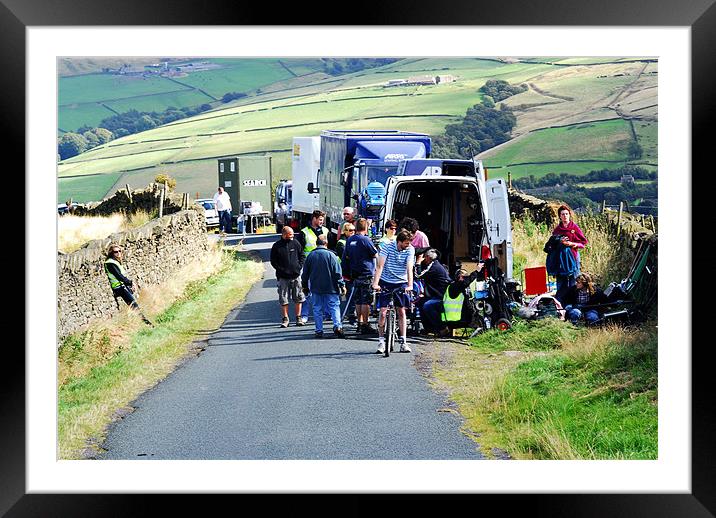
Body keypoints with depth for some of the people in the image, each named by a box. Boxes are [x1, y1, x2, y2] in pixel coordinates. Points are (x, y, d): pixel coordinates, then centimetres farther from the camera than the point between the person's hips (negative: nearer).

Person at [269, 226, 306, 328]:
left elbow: (302, 256, 13)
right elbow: (273, 261, 2)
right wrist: (280, 269, -8)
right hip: (283, 277, -2)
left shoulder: (295, 243, 5)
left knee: (298, 298, 5)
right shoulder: (277, 246, -1)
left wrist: (299, 266, 0)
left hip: (296, 275, 2)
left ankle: (298, 318, 14)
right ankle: (285, 319, 8)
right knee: (283, 299, 0)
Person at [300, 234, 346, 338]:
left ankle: (319, 331, 5)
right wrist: (342, 285, 0)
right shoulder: (331, 255, -7)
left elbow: (305, 273, 10)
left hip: (315, 288, 2)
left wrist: (305, 286, 21)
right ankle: (337, 326, -14)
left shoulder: (310, 256, 2)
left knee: (317, 309, 8)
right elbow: (338, 273, -7)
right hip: (330, 288, -2)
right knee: (334, 307, 2)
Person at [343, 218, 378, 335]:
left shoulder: (349, 240, 9)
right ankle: (365, 325, -5)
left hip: (355, 274, 7)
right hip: (366, 273, -7)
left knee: (358, 301, 12)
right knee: (366, 301, -4)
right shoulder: (365, 239, -12)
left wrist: (349, 272, 23)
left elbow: (346, 257, 15)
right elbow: (375, 254, -6)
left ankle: (360, 323, 15)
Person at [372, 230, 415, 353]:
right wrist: (375, 283, -29)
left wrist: (410, 285, -31)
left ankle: (403, 341, 8)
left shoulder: (410, 250, -8)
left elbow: (409, 268, -17)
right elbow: (380, 266, -18)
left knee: (401, 312, 3)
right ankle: (381, 341, 2)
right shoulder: (388, 247, -13)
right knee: (383, 311, -7)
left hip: (401, 283, 2)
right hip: (386, 282, -2)